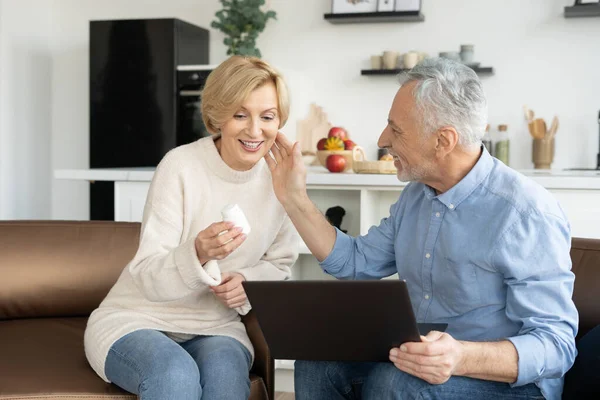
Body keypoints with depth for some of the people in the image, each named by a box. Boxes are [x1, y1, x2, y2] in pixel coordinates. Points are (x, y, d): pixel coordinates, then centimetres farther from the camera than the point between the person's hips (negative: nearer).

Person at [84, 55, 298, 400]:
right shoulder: (181, 166, -15)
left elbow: (279, 265, 11)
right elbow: (149, 278, -18)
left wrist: (248, 281, -12)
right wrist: (198, 253, -39)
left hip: (216, 327, 3)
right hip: (135, 320, -3)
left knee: (225, 371, -31)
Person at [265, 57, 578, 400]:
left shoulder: (528, 215, -21)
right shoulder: (416, 195, 6)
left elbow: (556, 343, -24)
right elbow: (354, 262, 14)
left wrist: (463, 358, -41)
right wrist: (295, 199, 6)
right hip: (418, 359, 7)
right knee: (317, 361, -11)